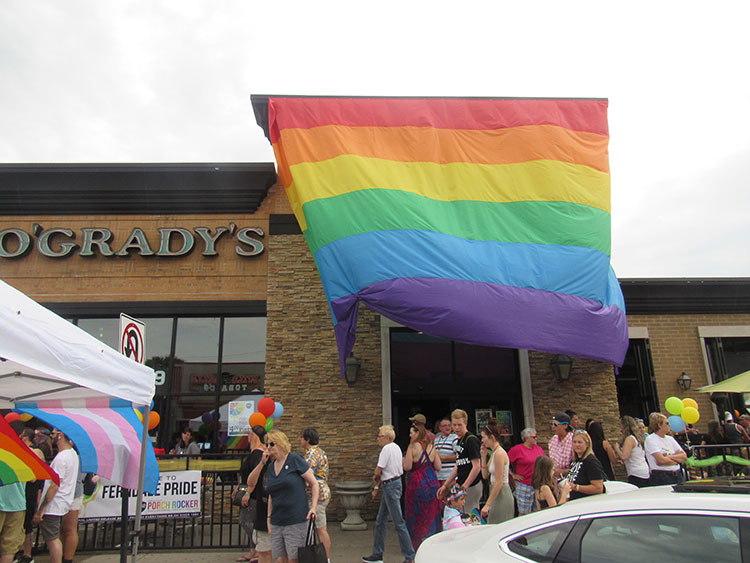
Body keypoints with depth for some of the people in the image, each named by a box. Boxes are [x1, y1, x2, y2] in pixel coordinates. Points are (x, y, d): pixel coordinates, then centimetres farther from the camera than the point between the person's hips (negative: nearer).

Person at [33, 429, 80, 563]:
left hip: (52, 506, -9)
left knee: (52, 540, -2)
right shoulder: (73, 453, 10)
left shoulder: (61, 458, -20)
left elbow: (55, 485, -23)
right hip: (62, 504, 9)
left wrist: (41, 509, -20)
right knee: (55, 538, 18)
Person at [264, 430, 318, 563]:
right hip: (276, 524, 6)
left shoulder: (295, 460, -6)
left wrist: (313, 507, -13)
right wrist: (268, 517, 14)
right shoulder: (270, 468, 12)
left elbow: (314, 484, -5)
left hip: (296, 522, -6)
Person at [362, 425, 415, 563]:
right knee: (380, 521, 15)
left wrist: (375, 478, 9)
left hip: (391, 486, -10)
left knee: (399, 523, -3)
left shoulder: (387, 449, -16)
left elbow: (378, 471, -14)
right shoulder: (396, 447, 12)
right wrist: (377, 488, 16)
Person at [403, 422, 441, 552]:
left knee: (416, 515, 8)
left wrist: (404, 459, 4)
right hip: (432, 483, 5)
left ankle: (416, 545, 14)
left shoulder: (413, 447, -13)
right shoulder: (431, 447, 3)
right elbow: (438, 467, 5)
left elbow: (407, 467, -16)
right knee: (431, 514, 14)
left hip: (417, 484, -5)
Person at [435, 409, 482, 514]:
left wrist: (464, 487, -20)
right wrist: (445, 485, 17)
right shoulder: (459, 441, 13)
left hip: (471, 486, -9)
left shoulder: (471, 440, -14)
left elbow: (476, 467, -19)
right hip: (462, 486, 9)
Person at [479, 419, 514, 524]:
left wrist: (487, 505, -19)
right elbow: (485, 475, 14)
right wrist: (483, 457, 3)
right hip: (496, 492, 9)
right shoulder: (493, 453, 11)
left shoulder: (499, 453, -18)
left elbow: (499, 483, -20)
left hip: (502, 494, -9)